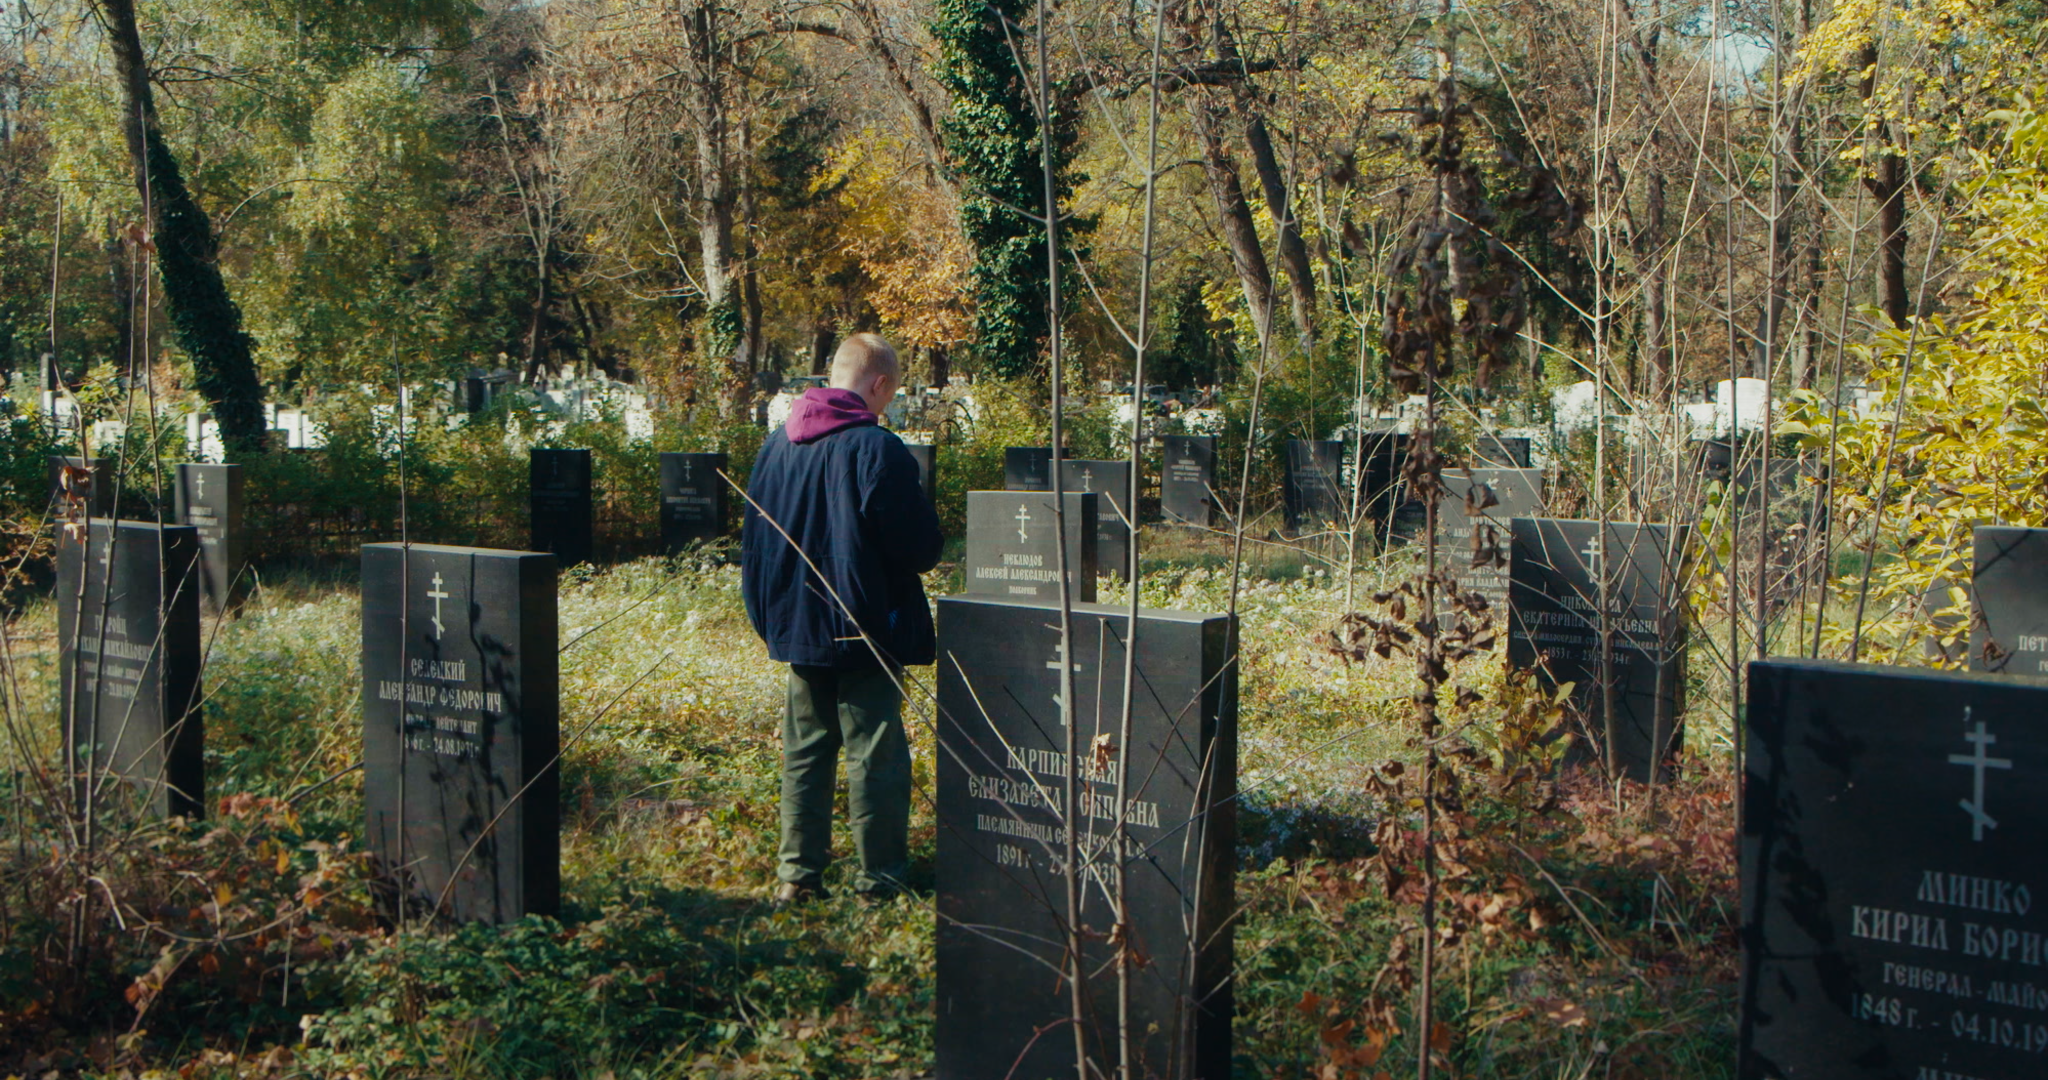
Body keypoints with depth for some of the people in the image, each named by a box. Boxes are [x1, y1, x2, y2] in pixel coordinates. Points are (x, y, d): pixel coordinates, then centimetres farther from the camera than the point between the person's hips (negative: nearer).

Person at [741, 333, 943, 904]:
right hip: (866, 631, -6)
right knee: (875, 755, 3)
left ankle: (797, 873, 16)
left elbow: (753, 540, 13)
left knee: (803, 751, 13)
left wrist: (766, 614, 21)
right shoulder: (877, 449, -16)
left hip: (797, 625, 6)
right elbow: (919, 548, -15)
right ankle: (879, 878, 9)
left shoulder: (777, 444, 5)